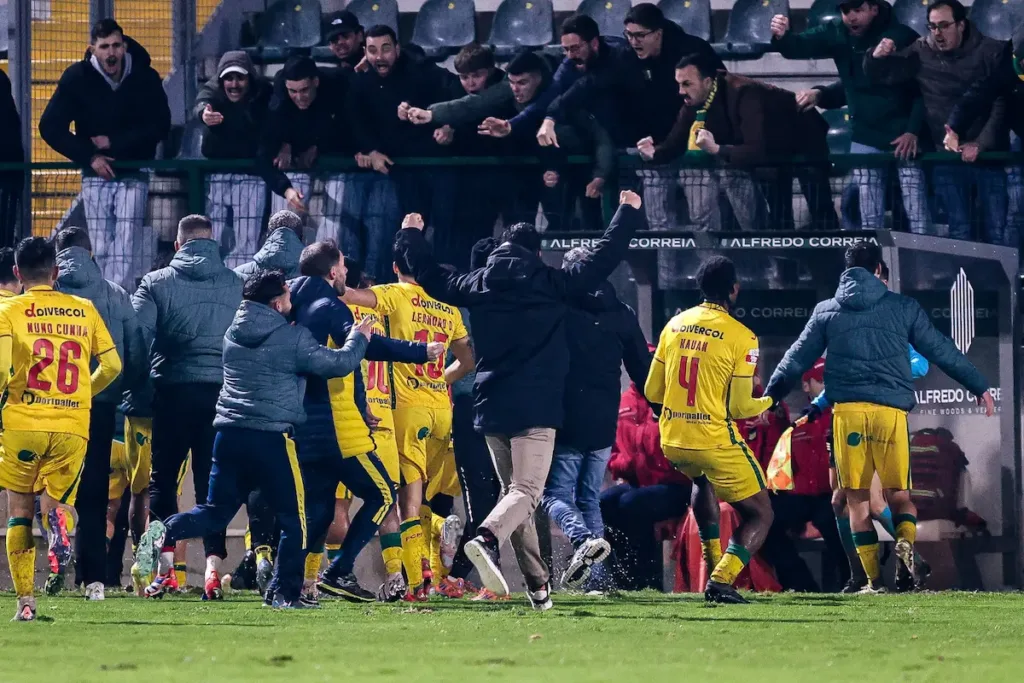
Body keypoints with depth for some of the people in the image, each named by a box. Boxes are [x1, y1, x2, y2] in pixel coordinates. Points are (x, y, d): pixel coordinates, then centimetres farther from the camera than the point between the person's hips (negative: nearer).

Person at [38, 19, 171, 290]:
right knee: (101, 249, 0)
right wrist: (89, 157, -11)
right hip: (96, 176, 1)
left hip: (133, 174, -1)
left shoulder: (145, 77, -7)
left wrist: (114, 142, -12)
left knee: (125, 246, -13)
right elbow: (50, 127, -4)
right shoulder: (77, 78, -6)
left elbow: (160, 126, -6)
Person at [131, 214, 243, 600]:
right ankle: (213, 561, -9)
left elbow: (136, 336, -7)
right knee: (212, 481, 5)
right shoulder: (235, 285, 6)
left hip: (173, 390, -1)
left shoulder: (157, 283, 1)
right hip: (221, 390, 1)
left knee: (163, 478, 12)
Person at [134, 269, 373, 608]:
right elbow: (339, 363, -3)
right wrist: (358, 338, 15)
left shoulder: (234, 334, 12)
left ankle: (166, 535, -14)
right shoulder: (292, 338, -7)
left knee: (216, 512, 13)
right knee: (293, 519, 8)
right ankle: (285, 592, 7)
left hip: (229, 433, 6)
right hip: (271, 437, -6)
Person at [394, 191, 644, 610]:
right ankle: (488, 538, -40)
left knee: (512, 489, 15)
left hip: (490, 406, 4)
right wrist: (628, 213, 15)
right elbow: (603, 260, 2)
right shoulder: (551, 284, -2)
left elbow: (432, 278, 22)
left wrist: (412, 238, 39)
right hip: (535, 407, -4)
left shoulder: (479, 285, 7)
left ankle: (537, 585, 13)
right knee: (526, 492, -9)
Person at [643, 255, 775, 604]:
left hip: (672, 441, 6)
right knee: (760, 516, 8)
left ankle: (715, 566, 34)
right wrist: (767, 402, 12)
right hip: (715, 442, -6)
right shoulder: (740, 337, -11)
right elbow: (739, 407, -9)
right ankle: (721, 580, -12)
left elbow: (652, 391, 10)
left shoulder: (674, 325, 4)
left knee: (702, 482, 39)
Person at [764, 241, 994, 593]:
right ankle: (905, 542, -25)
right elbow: (942, 351, 13)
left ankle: (874, 579, -1)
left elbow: (796, 359, 18)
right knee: (899, 494, 7)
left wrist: (769, 398, 30)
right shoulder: (904, 308, 9)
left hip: (847, 411, 0)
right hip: (891, 411, 0)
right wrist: (980, 387, 23)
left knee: (858, 499, 6)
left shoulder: (826, 312, 12)